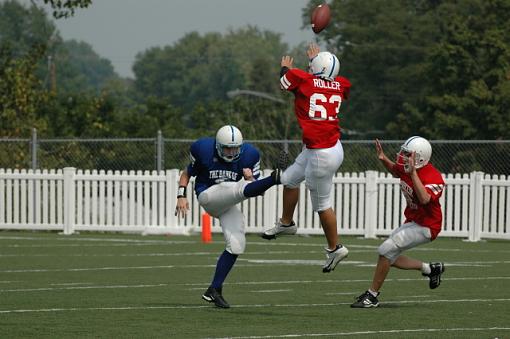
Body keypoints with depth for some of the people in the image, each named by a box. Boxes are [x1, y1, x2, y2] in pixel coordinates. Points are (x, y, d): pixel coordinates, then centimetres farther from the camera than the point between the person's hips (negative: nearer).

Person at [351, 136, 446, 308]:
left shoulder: (433, 178, -27)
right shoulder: (406, 167, -3)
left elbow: (424, 199, -46)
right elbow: (397, 171, 23)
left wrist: (413, 172, -47)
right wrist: (383, 159, 4)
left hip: (426, 226, -9)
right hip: (412, 222, 9)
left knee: (386, 250, -17)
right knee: (390, 258, 14)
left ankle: (372, 295, -5)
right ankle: (430, 269, 28)